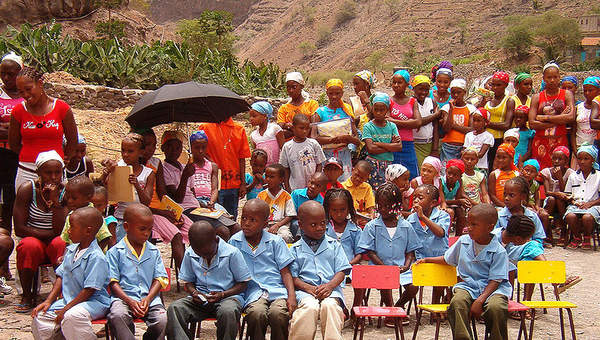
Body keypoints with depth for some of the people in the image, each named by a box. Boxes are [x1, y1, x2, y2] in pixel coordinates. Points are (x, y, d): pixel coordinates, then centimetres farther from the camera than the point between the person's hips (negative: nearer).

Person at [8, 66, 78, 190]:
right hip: (26, 173, 1)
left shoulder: (62, 108, -3)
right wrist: (31, 159, 9)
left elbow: (72, 141, 8)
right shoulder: (18, 111, 1)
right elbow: (14, 144, 12)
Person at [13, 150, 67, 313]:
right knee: (30, 245, -34)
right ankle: (27, 296, -18)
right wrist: (50, 234, -17)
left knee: (60, 243, -33)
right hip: (32, 240, 0)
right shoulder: (27, 189, -9)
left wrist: (55, 200, -25)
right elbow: (19, 229, -13)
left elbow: (60, 230, -17)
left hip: (55, 244, 0)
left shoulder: (65, 191, -8)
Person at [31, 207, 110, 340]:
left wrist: (66, 309, -19)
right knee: (40, 317, -6)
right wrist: (49, 301, 2)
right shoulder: (71, 250, 9)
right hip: (68, 300, 8)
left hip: (93, 302, -8)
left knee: (72, 316, -37)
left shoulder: (96, 257, -18)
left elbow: (89, 290, -20)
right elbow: (61, 277, 14)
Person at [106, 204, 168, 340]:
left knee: (163, 320, -25)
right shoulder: (115, 252, 4)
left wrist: (148, 299, -9)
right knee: (117, 316, -35)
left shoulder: (154, 251, 14)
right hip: (123, 298, -2)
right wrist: (130, 302, -15)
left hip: (150, 298, 2)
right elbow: (113, 282, -1)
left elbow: (159, 279, 9)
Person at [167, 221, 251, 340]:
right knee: (174, 308, -26)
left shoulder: (232, 253, -8)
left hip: (228, 296, -3)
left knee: (228, 311, -40)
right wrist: (194, 292, -7)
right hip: (200, 299, 3)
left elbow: (243, 284, -2)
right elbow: (188, 282, 16)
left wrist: (222, 294, -16)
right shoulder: (190, 254, 3)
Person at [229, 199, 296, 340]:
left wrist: (292, 296, -8)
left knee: (278, 313, -32)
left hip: (277, 290, 0)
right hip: (253, 292, 0)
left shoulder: (275, 242, 10)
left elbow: (285, 272, 7)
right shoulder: (234, 241, 12)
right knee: (257, 313, -33)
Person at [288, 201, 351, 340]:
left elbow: (341, 271, 8)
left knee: (330, 305, -34)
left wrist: (330, 286, -12)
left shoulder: (334, 245, 15)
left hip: (331, 289, 1)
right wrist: (309, 288, -13)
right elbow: (293, 277, 5)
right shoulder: (295, 249, 13)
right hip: (305, 290, -1)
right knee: (310, 307, -34)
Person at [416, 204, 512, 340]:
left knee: (495, 307, -36)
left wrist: (480, 300, -21)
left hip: (492, 289, -3)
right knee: (457, 302, -31)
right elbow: (447, 259, 26)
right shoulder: (463, 241, 8)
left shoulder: (499, 252, -8)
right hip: (467, 286, 3)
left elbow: (495, 281, -10)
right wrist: (427, 260, 18)